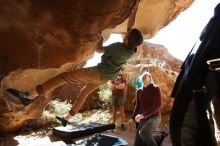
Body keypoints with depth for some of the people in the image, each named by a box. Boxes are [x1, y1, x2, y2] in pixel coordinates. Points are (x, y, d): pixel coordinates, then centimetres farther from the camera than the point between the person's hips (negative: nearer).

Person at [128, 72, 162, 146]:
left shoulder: (155, 88, -6)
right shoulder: (139, 91, 9)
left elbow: (158, 105, -16)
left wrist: (143, 115, -21)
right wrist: (132, 118, 11)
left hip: (154, 117, -5)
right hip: (143, 119, 5)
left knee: (143, 132, -31)